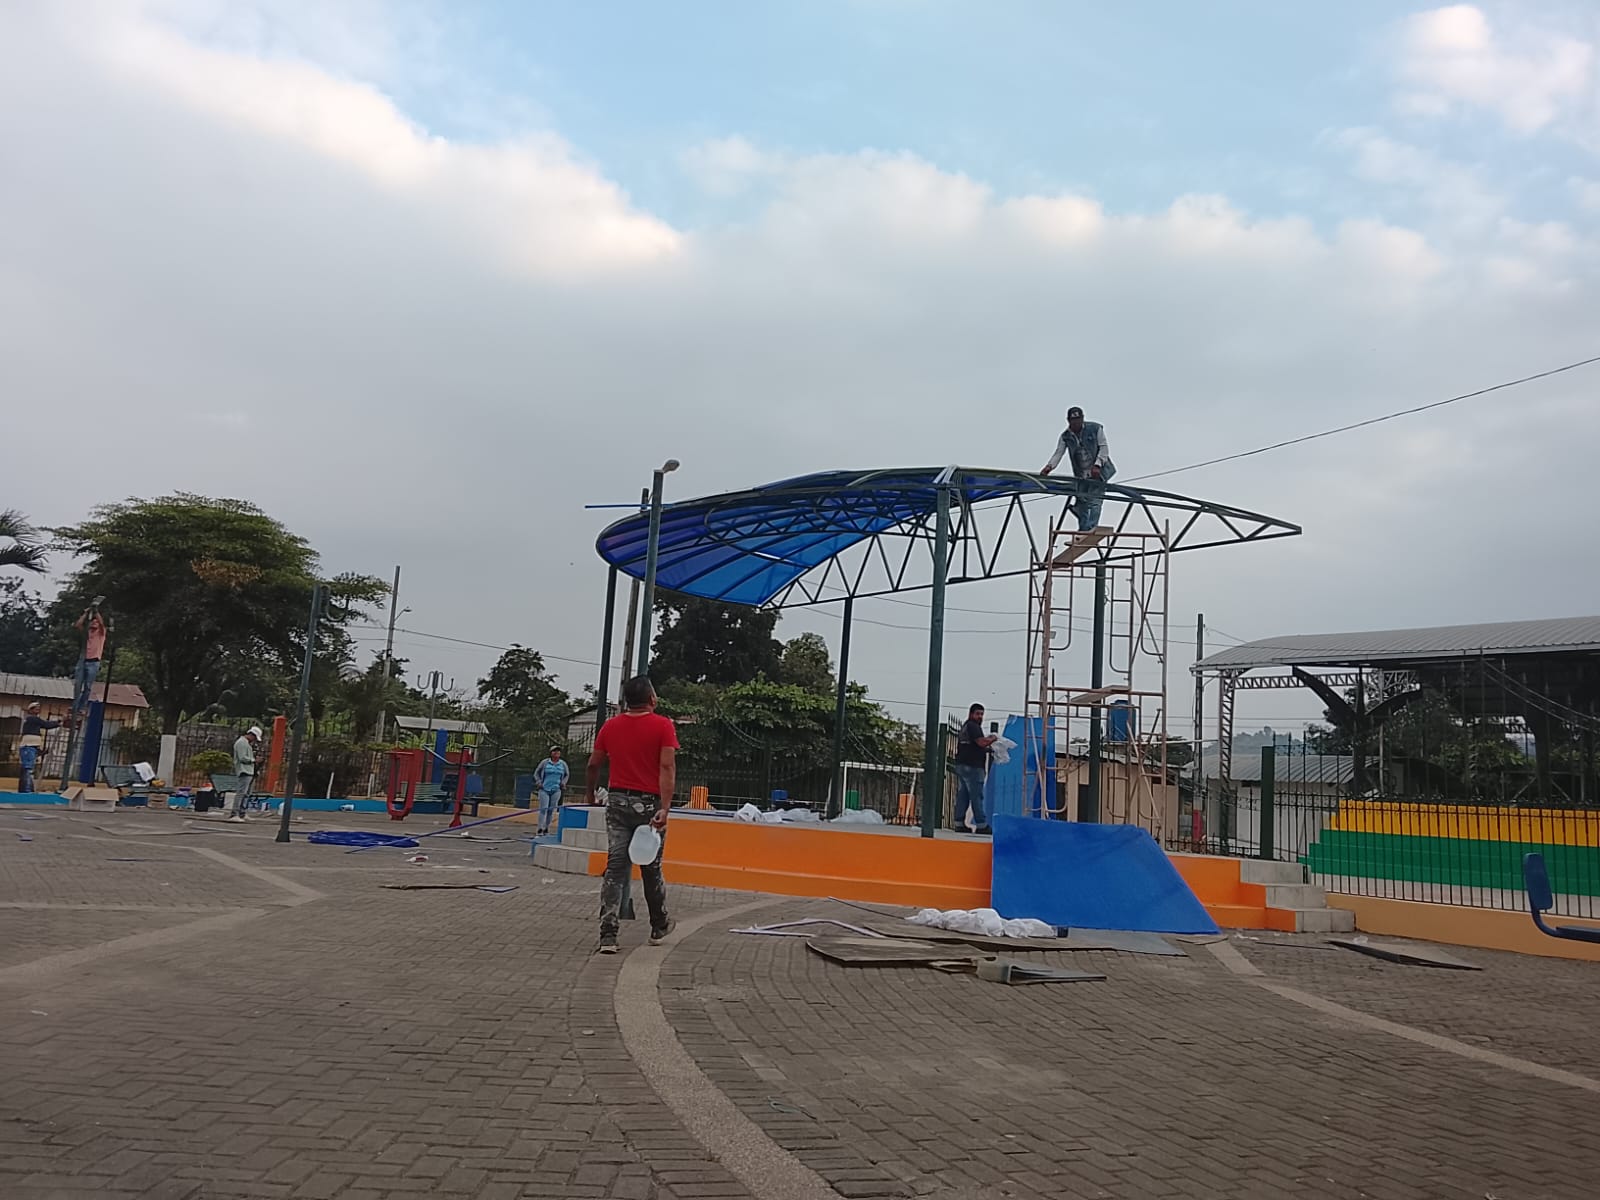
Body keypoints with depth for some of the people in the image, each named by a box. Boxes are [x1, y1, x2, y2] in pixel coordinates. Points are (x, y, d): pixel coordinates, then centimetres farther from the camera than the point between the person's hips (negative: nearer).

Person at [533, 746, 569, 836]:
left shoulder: (563, 764, 8)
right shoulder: (545, 763, 1)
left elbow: (567, 774, 22)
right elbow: (536, 773, 11)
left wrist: (563, 783, 7)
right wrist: (538, 782, -2)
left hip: (556, 790, 2)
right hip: (544, 789, -2)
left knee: (552, 810, 3)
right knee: (543, 808, -9)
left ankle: (547, 828, 12)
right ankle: (540, 828, -6)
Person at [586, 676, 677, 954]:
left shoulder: (610, 726, 5)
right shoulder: (663, 726, -6)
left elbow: (593, 765, 10)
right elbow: (667, 768, -15)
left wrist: (590, 792, 27)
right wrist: (664, 808, -19)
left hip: (617, 802, 2)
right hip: (649, 803, -2)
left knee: (615, 869, 2)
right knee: (651, 870, 13)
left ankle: (608, 935, -5)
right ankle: (659, 927, 30)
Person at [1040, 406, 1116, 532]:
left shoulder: (1095, 428, -8)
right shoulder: (1065, 436, 1)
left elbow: (1104, 448, -8)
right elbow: (1058, 453, -4)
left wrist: (1097, 465, -21)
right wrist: (1049, 466, -23)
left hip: (1098, 471, -4)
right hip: (1081, 474, 4)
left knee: (1094, 501, -14)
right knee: (1081, 502, 10)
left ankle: (1091, 529, -17)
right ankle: (1082, 530, 21)